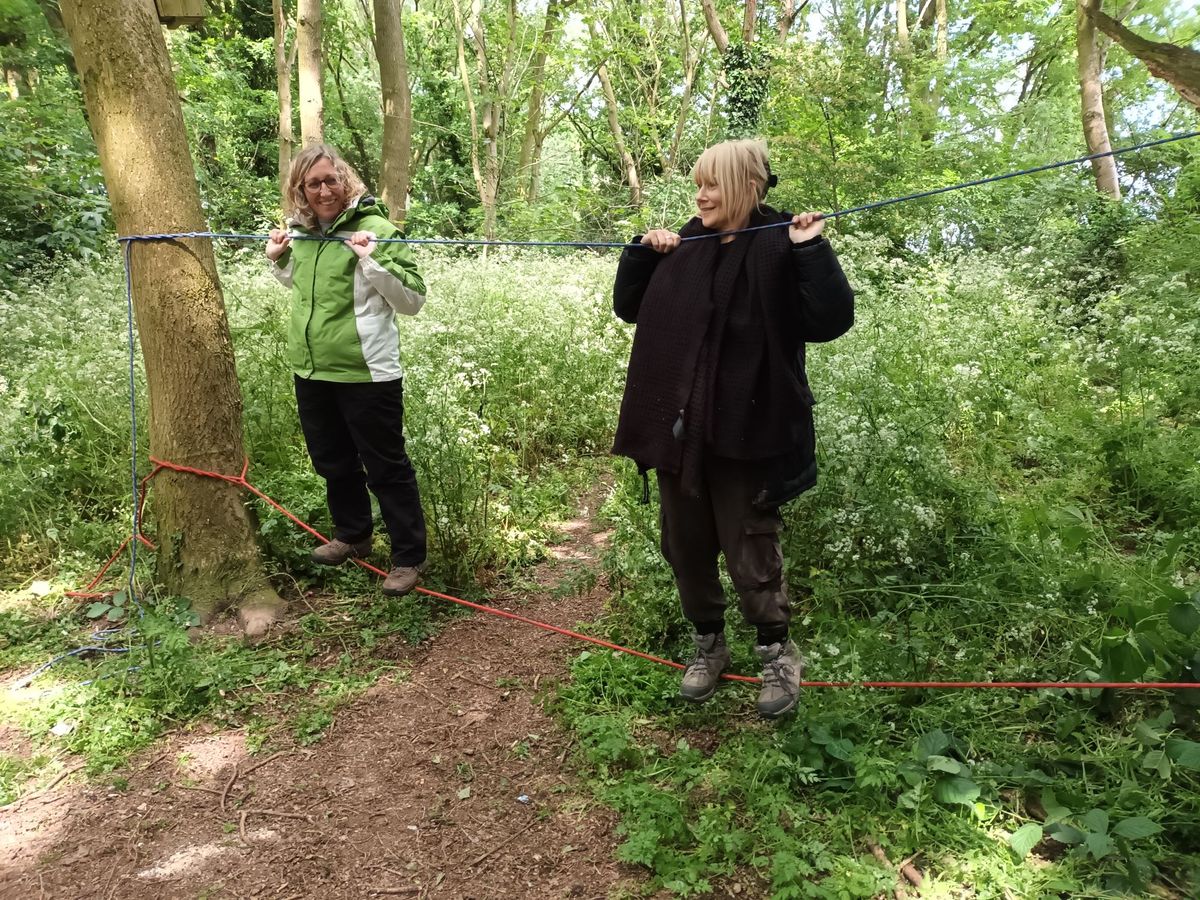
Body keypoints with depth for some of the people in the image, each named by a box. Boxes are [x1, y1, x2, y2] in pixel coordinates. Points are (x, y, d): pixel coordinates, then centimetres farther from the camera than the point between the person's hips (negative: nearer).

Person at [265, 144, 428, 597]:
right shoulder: (302, 231, 9)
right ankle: (352, 535, 42)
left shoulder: (374, 227, -12)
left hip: (365, 373, -7)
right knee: (332, 461, 21)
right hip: (311, 372, 8)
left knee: (386, 466, 2)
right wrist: (278, 260, 10)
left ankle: (408, 557, 16)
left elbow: (413, 300, -16)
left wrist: (372, 261, -27)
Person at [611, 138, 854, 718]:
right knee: (686, 545, 14)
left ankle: (778, 653, 27)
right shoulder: (686, 246, 8)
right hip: (679, 427, 6)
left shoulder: (779, 248, -7)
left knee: (751, 552, 4)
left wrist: (812, 251, -24)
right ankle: (707, 644, 35)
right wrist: (643, 251, 2)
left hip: (745, 432, -5)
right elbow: (627, 307, 15)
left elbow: (830, 320, -17)